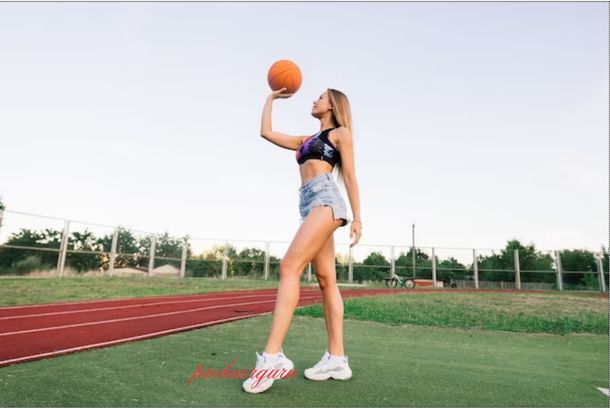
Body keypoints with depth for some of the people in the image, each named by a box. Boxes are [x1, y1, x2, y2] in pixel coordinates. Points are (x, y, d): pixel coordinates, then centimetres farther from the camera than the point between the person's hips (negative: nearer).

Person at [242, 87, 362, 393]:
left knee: (289, 266, -21)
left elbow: (350, 176, 2)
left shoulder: (341, 132, 11)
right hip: (309, 202, 7)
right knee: (326, 280, 0)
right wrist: (271, 97, 37)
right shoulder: (306, 140, 30)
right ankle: (337, 359, 1)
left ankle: (273, 355, -24)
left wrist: (357, 217, -5)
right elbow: (266, 131, 29)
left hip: (326, 198, -7)